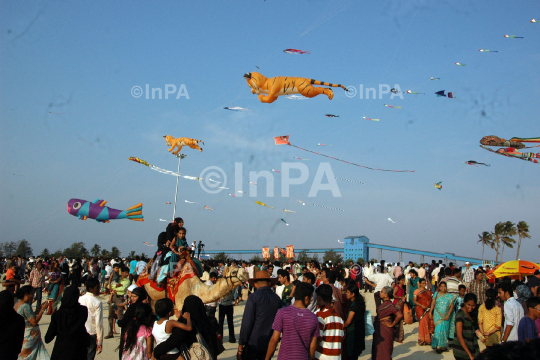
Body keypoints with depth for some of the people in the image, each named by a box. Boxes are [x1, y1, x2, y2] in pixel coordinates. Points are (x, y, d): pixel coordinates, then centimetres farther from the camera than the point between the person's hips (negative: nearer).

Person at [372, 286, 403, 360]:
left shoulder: (389, 305, -20)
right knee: (378, 352, 17)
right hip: (379, 331, 9)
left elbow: (400, 315, -32)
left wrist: (392, 324, -21)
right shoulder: (384, 303, 7)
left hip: (385, 331, -9)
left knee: (384, 353, 1)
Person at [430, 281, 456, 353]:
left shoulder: (449, 296, 3)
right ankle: (439, 346, -2)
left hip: (445, 316, 1)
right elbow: (433, 303, 6)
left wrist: (448, 315, -8)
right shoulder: (437, 294, 4)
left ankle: (443, 346, 13)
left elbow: (452, 306, 0)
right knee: (439, 329, -6)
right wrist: (430, 312, 2)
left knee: (444, 330, 1)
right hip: (437, 315, -1)